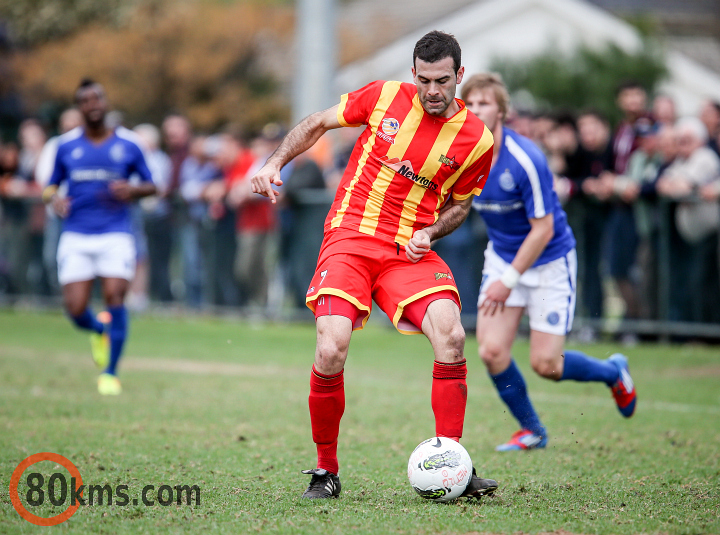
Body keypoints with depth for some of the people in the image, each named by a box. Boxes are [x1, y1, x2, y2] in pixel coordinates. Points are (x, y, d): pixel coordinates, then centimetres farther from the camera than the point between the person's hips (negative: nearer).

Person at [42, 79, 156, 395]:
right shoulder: (66, 145, 8)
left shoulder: (128, 144, 4)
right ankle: (99, 330, 30)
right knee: (75, 309, -7)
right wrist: (54, 198, -7)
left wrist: (132, 190, -11)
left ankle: (110, 373, -4)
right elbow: (51, 185, 16)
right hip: (76, 236, 1)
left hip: (116, 235, -1)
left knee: (114, 296, -17)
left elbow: (151, 185, 11)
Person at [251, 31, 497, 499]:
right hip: (350, 236, -1)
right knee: (332, 351, -19)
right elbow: (318, 124, 15)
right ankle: (326, 470, 2)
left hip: (411, 250, 1)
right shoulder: (384, 96, 0)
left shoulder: (477, 140, 1)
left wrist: (429, 233, -3)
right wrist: (276, 162, 3)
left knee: (451, 336, -24)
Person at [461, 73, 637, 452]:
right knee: (491, 351, -10)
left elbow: (543, 228, -22)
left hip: (549, 262, -5)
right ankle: (532, 431, 13)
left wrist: (509, 280, -19)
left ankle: (614, 372, 27)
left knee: (545, 364, -5)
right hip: (502, 256, 5)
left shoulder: (525, 160, -26)